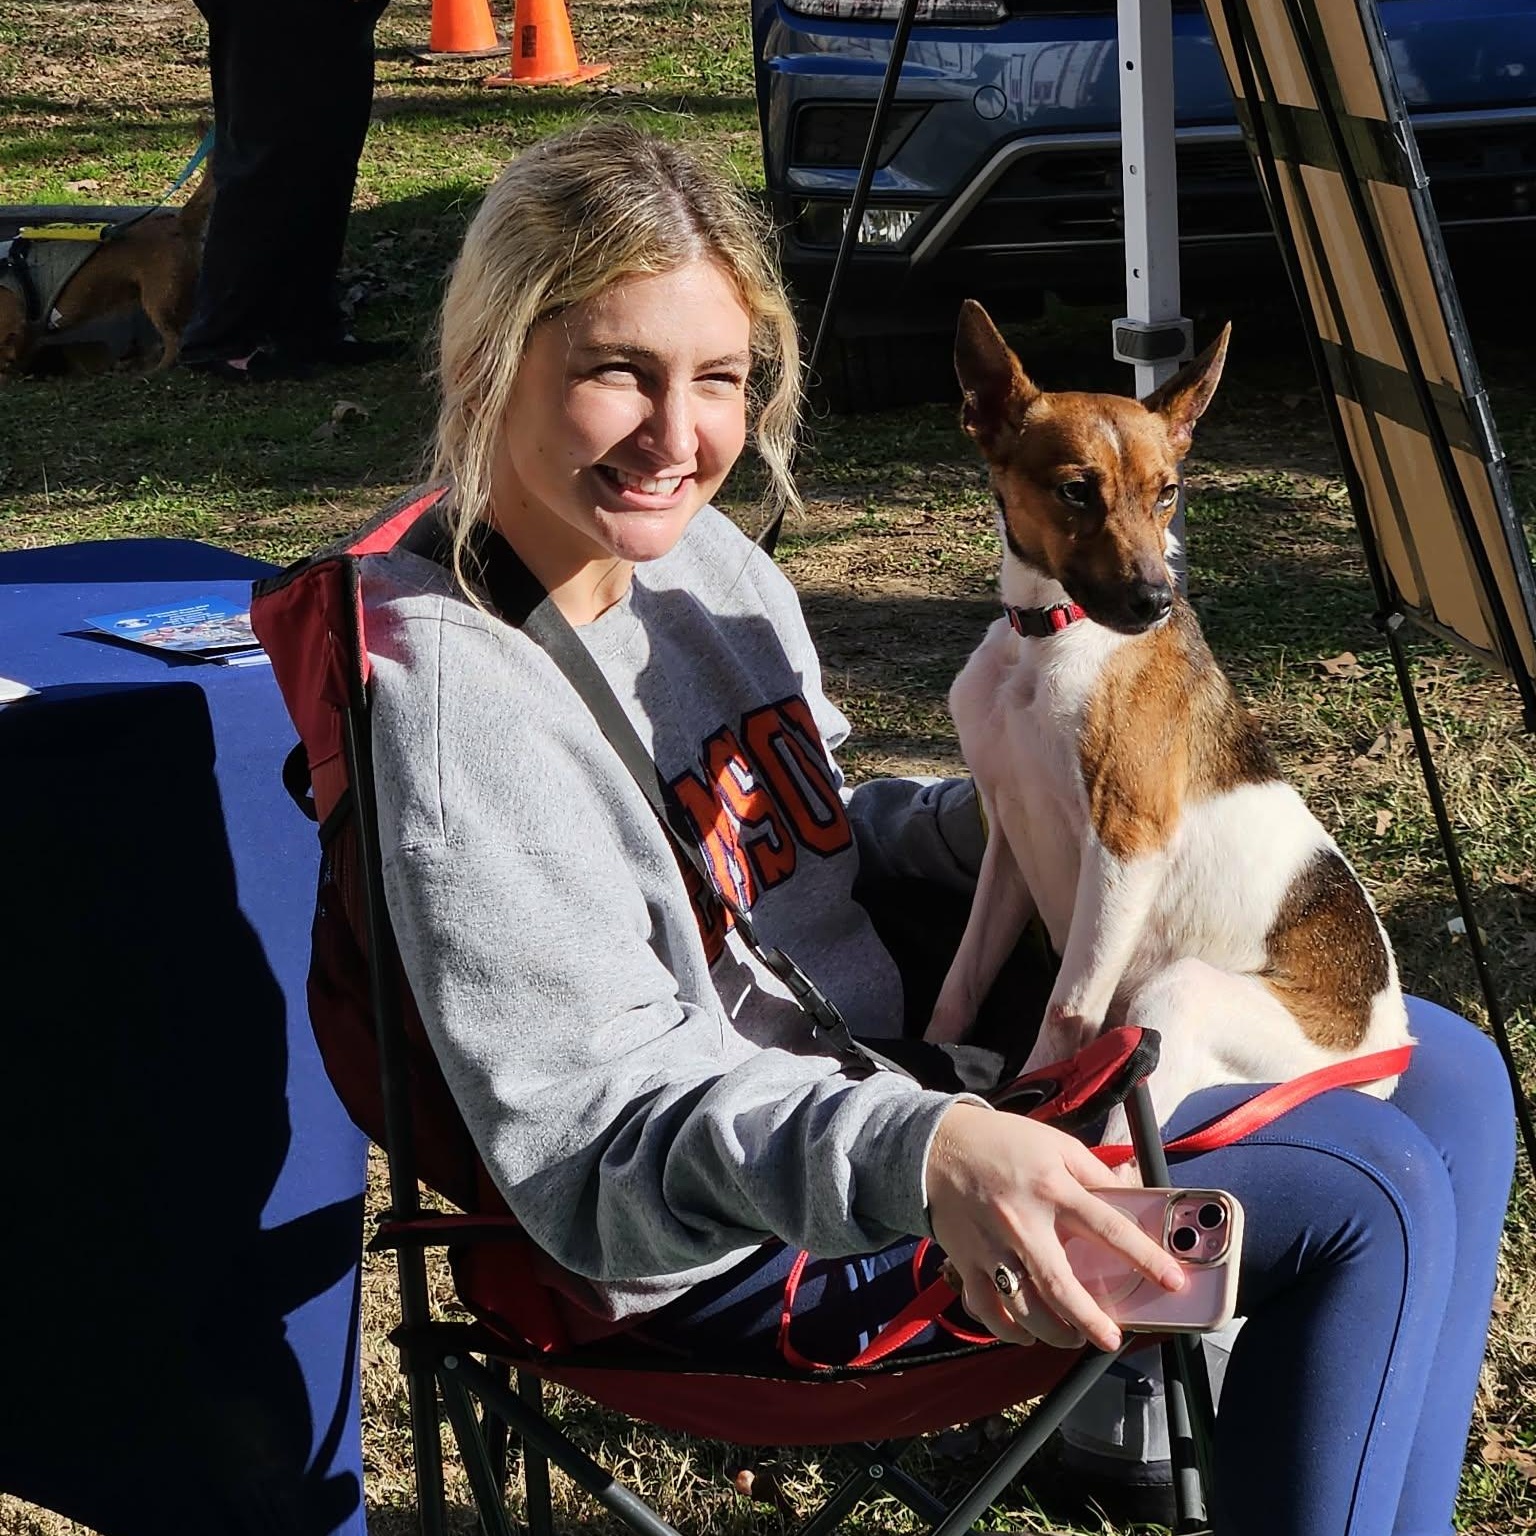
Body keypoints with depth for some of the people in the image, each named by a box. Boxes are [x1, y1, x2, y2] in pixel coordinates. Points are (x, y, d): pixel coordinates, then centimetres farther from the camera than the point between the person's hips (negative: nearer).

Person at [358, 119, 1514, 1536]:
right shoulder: (455, 691, -24)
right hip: (739, 1257, -9)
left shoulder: (706, 554, 4)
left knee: (1443, 1069, 10)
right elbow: (605, 1131, -27)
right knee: (1365, 1202, -20)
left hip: (896, 1070, 9)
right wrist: (918, 1155, -42)